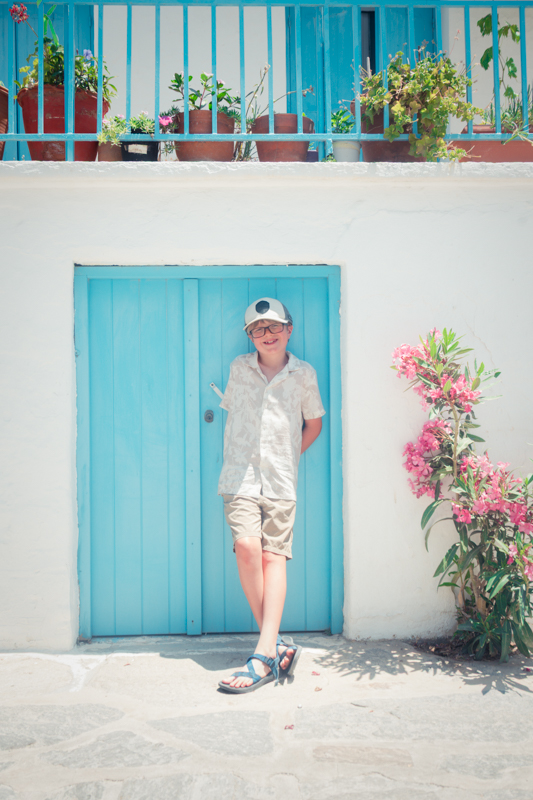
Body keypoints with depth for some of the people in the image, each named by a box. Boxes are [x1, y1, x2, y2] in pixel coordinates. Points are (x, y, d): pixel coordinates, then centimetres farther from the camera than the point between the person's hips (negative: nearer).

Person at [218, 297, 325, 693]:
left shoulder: (304, 374, 7)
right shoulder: (239, 367, 10)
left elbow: (314, 423, 19)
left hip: (281, 480, 0)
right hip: (240, 475, 0)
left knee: (274, 555, -8)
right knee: (247, 546, -18)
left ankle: (264, 656, -9)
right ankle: (276, 644, -5)